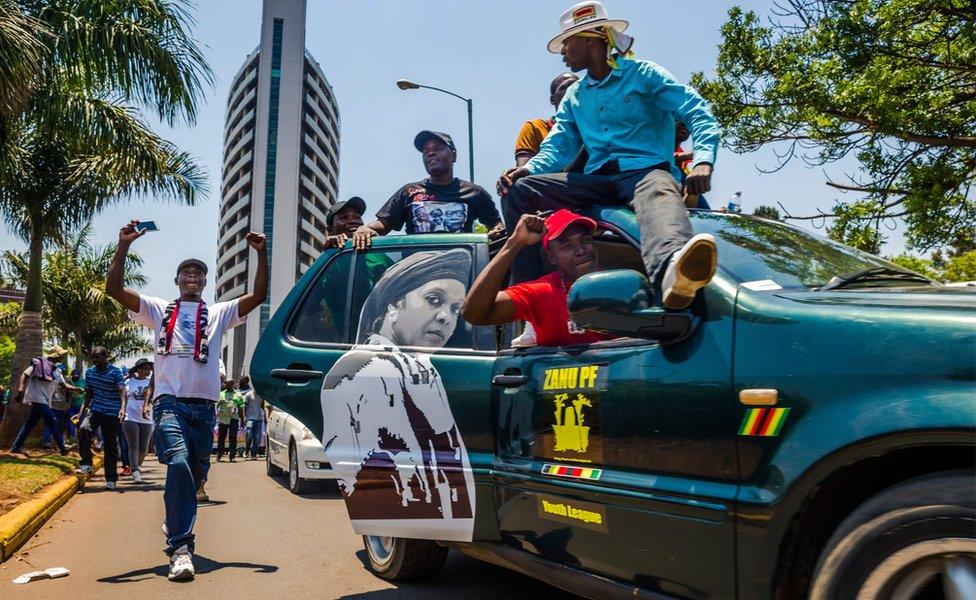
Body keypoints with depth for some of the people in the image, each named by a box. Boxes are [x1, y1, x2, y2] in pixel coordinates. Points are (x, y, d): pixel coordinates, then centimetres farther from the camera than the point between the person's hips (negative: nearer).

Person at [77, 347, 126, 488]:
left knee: (111, 446, 1)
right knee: (83, 429, -27)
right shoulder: (89, 372, 7)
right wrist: (84, 407, 22)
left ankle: (111, 479, 11)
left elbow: (122, 390, -22)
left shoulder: (116, 372, -9)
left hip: (111, 414, -3)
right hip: (95, 410, 4)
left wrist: (123, 408, -37)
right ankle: (86, 463, -13)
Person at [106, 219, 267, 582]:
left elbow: (259, 295, 7)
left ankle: (177, 528, 32)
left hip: (204, 405, 3)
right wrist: (124, 246, -6)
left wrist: (260, 253, -2)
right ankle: (181, 548, -27)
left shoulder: (219, 313, 18)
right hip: (169, 401, -3)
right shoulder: (158, 310, 15)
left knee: (196, 475, 8)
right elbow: (114, 289, 4)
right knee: (179, 463, -26)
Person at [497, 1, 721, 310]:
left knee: (660, 195, -42)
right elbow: (558, 146, 15)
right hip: (596, 179, 5)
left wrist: (703, 161, -22)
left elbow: (697, 112, -2)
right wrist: (528, 169, -9)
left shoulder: (643, 74, 8)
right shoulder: (573, 96, 25)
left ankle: (671, 272, -77)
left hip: (645, 170, -5)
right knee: (519, 191, -14)